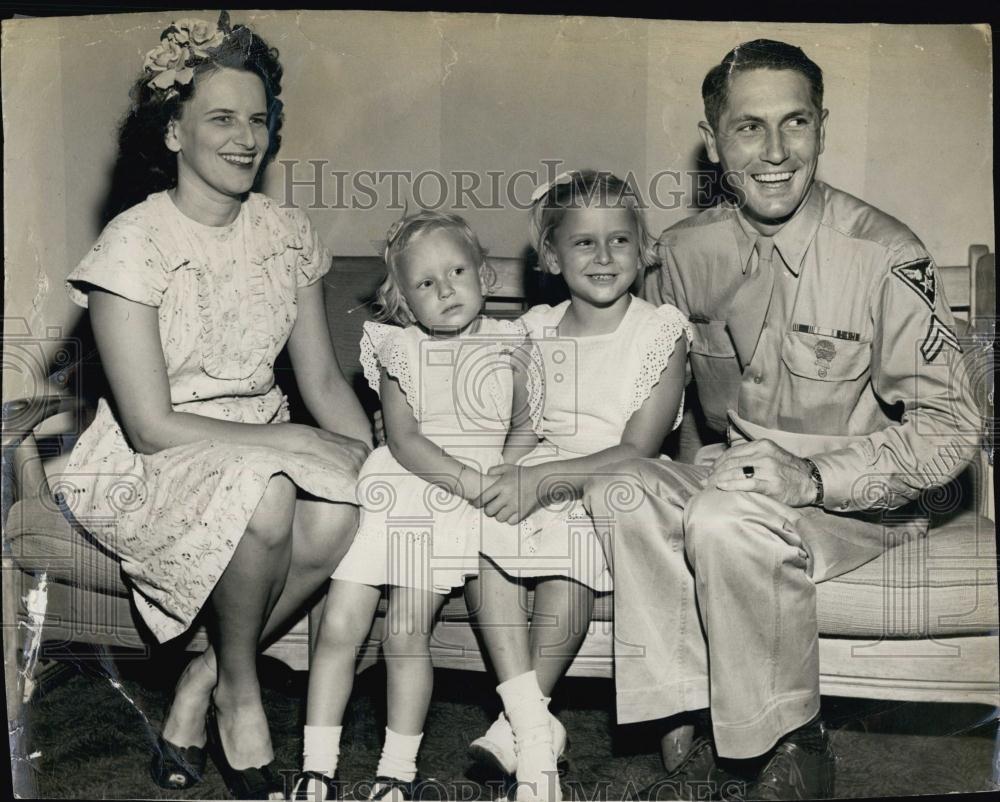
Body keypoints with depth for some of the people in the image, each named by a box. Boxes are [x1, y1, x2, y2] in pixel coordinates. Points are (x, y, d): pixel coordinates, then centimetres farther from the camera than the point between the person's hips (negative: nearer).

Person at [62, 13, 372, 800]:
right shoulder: (135, 242, -13)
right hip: (147, 468, -4)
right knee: (265, 493, -35)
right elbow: (152, 425, -17)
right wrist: (294, 441, -22)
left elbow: (323, 378, 6)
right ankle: (238, 693, -7)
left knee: (339, 517, -27)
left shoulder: (288, 233, 4)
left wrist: (376, 463, -11)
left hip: (264, 454, 5)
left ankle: (201, 683, -3)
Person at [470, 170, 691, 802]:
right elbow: (524, 428, 9)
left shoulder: (660, 331, -4)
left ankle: (519, 725, -17)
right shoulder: (539, 331, 11)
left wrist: (543, 478, -23)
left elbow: (636, 450, -12)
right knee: (483, 543, -24)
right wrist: (506, 477, -14)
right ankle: (537, 727, -23)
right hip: (542, 478, 4)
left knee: (566, 562, -32)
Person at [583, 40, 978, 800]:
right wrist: (692, 468, -7)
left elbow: (948, 430, -13)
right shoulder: (685, 252, -1)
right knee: (618, 490, -24)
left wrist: (812, 476, -26)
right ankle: (714, 731, -14)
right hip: (731, 478, 5)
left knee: (726, 522, -34)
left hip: (855, 503, -4)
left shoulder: (884, 256, -15)